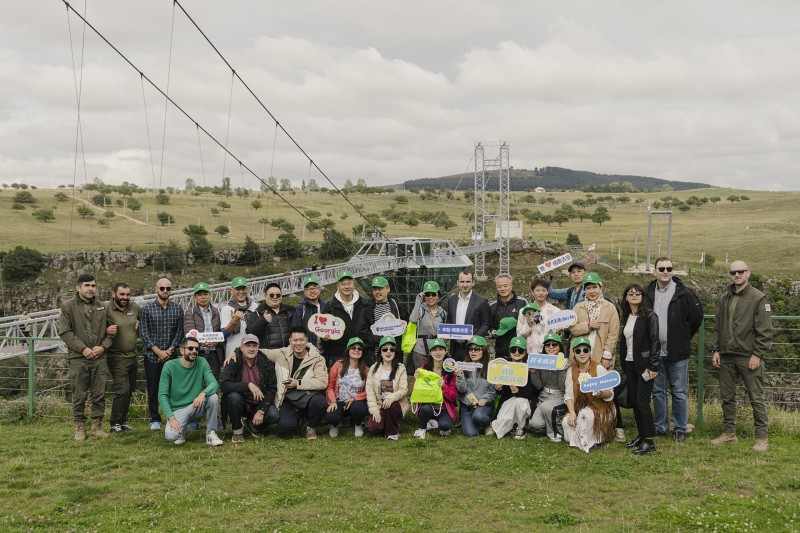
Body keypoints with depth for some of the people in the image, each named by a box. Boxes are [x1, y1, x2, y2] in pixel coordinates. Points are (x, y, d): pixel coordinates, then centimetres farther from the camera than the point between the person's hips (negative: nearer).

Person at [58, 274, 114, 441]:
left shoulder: (103, 306, 10)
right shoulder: (68, 306, 0)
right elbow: (65, 332, -6)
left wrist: (103, 346, -5)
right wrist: (83, 349, -12)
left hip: (99, 358, 3)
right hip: (78, 358, -3)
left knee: (99, 394, 5)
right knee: (79, 395, 3)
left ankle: (97, 426, 17)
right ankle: (80, 428, 15)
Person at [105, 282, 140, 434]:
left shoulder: (135, 308, 4)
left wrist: (140, 329, 5)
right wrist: (106, 331, -30)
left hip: (133, 356, 6)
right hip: (117, 357, -6)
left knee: (129, 390, 12)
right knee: (122, 390, -12)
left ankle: (123, 422, 25)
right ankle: (115, 424, 0)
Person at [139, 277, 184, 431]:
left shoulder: (177, 309, 5)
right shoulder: (147, 309, -1)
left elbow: (179, 332, 4)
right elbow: (143, 333, -5)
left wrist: (170, 350, -8)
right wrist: (158, 351, -11)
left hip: (172, 355, 1)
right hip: (152, 356, -1)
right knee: (153, 388, 3)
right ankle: (155, 419, 13)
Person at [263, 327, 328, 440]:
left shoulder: (317, 359, -1)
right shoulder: (282, 354, 6)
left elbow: (322, 382, -13)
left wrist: (298, 383, -16)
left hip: (308, 395, -1)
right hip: (288, 399, 1)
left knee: (320, 401, -36)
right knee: (284, 428, -25)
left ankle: (311, 427, -1)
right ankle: (298, 416, 15)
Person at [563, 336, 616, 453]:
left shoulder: (599, 369, -10)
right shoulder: (571, 371, 3)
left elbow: (610, 394, -12)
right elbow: (569, 395, -2)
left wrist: (601, 393, -35)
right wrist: (572, 413, -17)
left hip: (601, 408, -4)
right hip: (580, 407, 4)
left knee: (585, 414, -33)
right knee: (566, 422, -22)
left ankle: (592, 442, -9)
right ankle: (577, 441, 6)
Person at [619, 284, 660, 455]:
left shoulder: (649, 316, -9)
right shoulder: (627, 317, 12)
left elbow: (655, 341, -13)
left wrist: (653, 366, -17)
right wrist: (623, 365, 13)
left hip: (644, 364, -7)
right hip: (629, 364, 7)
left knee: (642, 402, -8)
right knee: (634, 401, 10)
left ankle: (649, 441, -1)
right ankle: (641, 435, 20)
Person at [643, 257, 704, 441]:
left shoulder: (684, 293, -7)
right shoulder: (647, 293, 3)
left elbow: (697, 316, 1)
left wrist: (684, 338, 6)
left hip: (677, 352, -3)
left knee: (679, 393, 4)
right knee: (658, 391, 12)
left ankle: (680, 429, 15)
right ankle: (660, 427, 23)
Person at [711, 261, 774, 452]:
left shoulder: (758, 298, -6)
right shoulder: (724, 298, 12)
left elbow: (764, 330, -9)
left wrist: (757, 354, -14)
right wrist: (716, 350, 8)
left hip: (748, 357, -6)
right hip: (726, 357, 6)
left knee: (756, 398, 0)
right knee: (727, 397, 12)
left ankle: (761, 438, 8)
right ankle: (729, 433, 23)